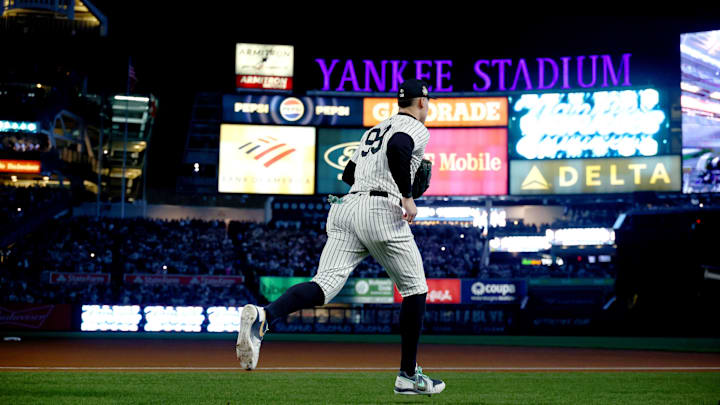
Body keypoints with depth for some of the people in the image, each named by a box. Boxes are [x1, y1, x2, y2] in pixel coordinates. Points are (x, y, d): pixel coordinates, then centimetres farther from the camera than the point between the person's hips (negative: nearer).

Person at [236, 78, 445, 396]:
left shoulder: (373, 130, 29)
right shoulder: (416, 128, 4)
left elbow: (348, 174, 31)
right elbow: (397, 148, -19)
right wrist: (407, 196, -15)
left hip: (344, 207, 6)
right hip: (382, 213, -6)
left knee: (326, 285, -11)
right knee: (414, 288, 11)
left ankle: (263, 316, -40)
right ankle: (408, 376, 13)